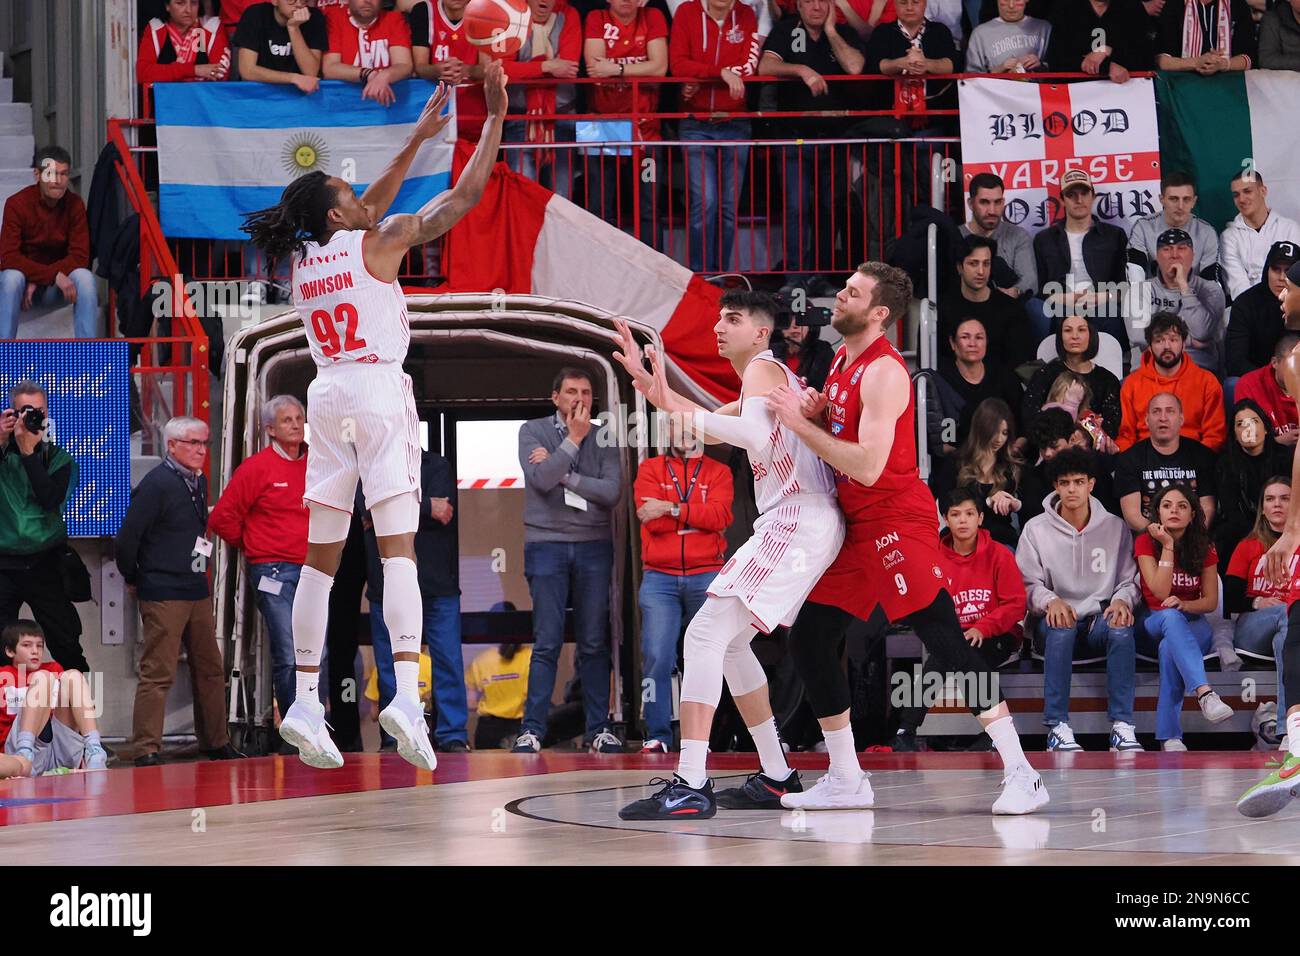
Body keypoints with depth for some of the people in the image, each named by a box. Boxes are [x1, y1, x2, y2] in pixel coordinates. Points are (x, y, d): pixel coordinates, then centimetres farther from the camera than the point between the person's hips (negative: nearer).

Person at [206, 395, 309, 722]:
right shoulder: (257, 467, -4)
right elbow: (222, 518, -1)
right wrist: (253, 546, 7)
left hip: (312, 571, 5)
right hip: (274, 571, -5)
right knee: (287, 657, -8)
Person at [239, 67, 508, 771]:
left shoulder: (303, 257, 13)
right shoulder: (375, 243, -3)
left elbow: (371, 207, 29)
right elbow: (463, 196, -1)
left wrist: (418, 138, 33)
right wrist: (494, 118, 7)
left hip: (327, 395, 6)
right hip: (379, 391, -5)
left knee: (321, 556, 7)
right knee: (398, 546, -11)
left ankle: (305, 701, 4)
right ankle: (406, 693, -24)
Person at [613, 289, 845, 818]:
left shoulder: (763, 368, -6)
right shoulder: (772, 377, 26)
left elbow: (757, 435, -26)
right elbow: (709, 427, 34)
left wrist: (679, 409, -28)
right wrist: (648, 382, 24)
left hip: (797, 524, -11)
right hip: (800, 526, 11)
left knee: (705, 633, -16)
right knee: (730, 642, 19)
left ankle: (691, 785, -25)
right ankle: (777, 778, 22)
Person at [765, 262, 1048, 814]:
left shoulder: (884, 372, -17)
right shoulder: (843, 360, 13)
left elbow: (867, 465, -25)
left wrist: (801, 423, -19)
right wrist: (814, 411, 2)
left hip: (896, 520, -10)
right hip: (855, 528, 10)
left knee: (946, 644, -13)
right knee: (808, 641, 8)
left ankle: (1020, 774, -12)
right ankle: (846, 781, 16)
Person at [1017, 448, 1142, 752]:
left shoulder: (1115, 528, 9)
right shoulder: (1036, 529, 4)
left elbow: (1130, 579, 9)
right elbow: (1027, 584, -1)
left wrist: (1122, 600, -14)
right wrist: (1051, 600, -22)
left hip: (1099, 619, 1)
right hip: (1055, 618, -1)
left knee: (1121, 628, -35)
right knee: (1061, 628, -38)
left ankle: (1122, 727, -34)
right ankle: (1058, 727, -36)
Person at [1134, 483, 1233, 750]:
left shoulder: (1203, 548, 3)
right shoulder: (1145, 543, -3)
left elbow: (1211, 601, 1)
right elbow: (1160, 592, -14)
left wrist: (1184, 604, -20)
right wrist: (1167, 546, -17)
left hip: (1192, 626, 1)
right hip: (1152, 626, -1)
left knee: (1169, 648, -37)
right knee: (1171, 617, -39)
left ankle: (1169, 736, -41)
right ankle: (1205, 693, -61)